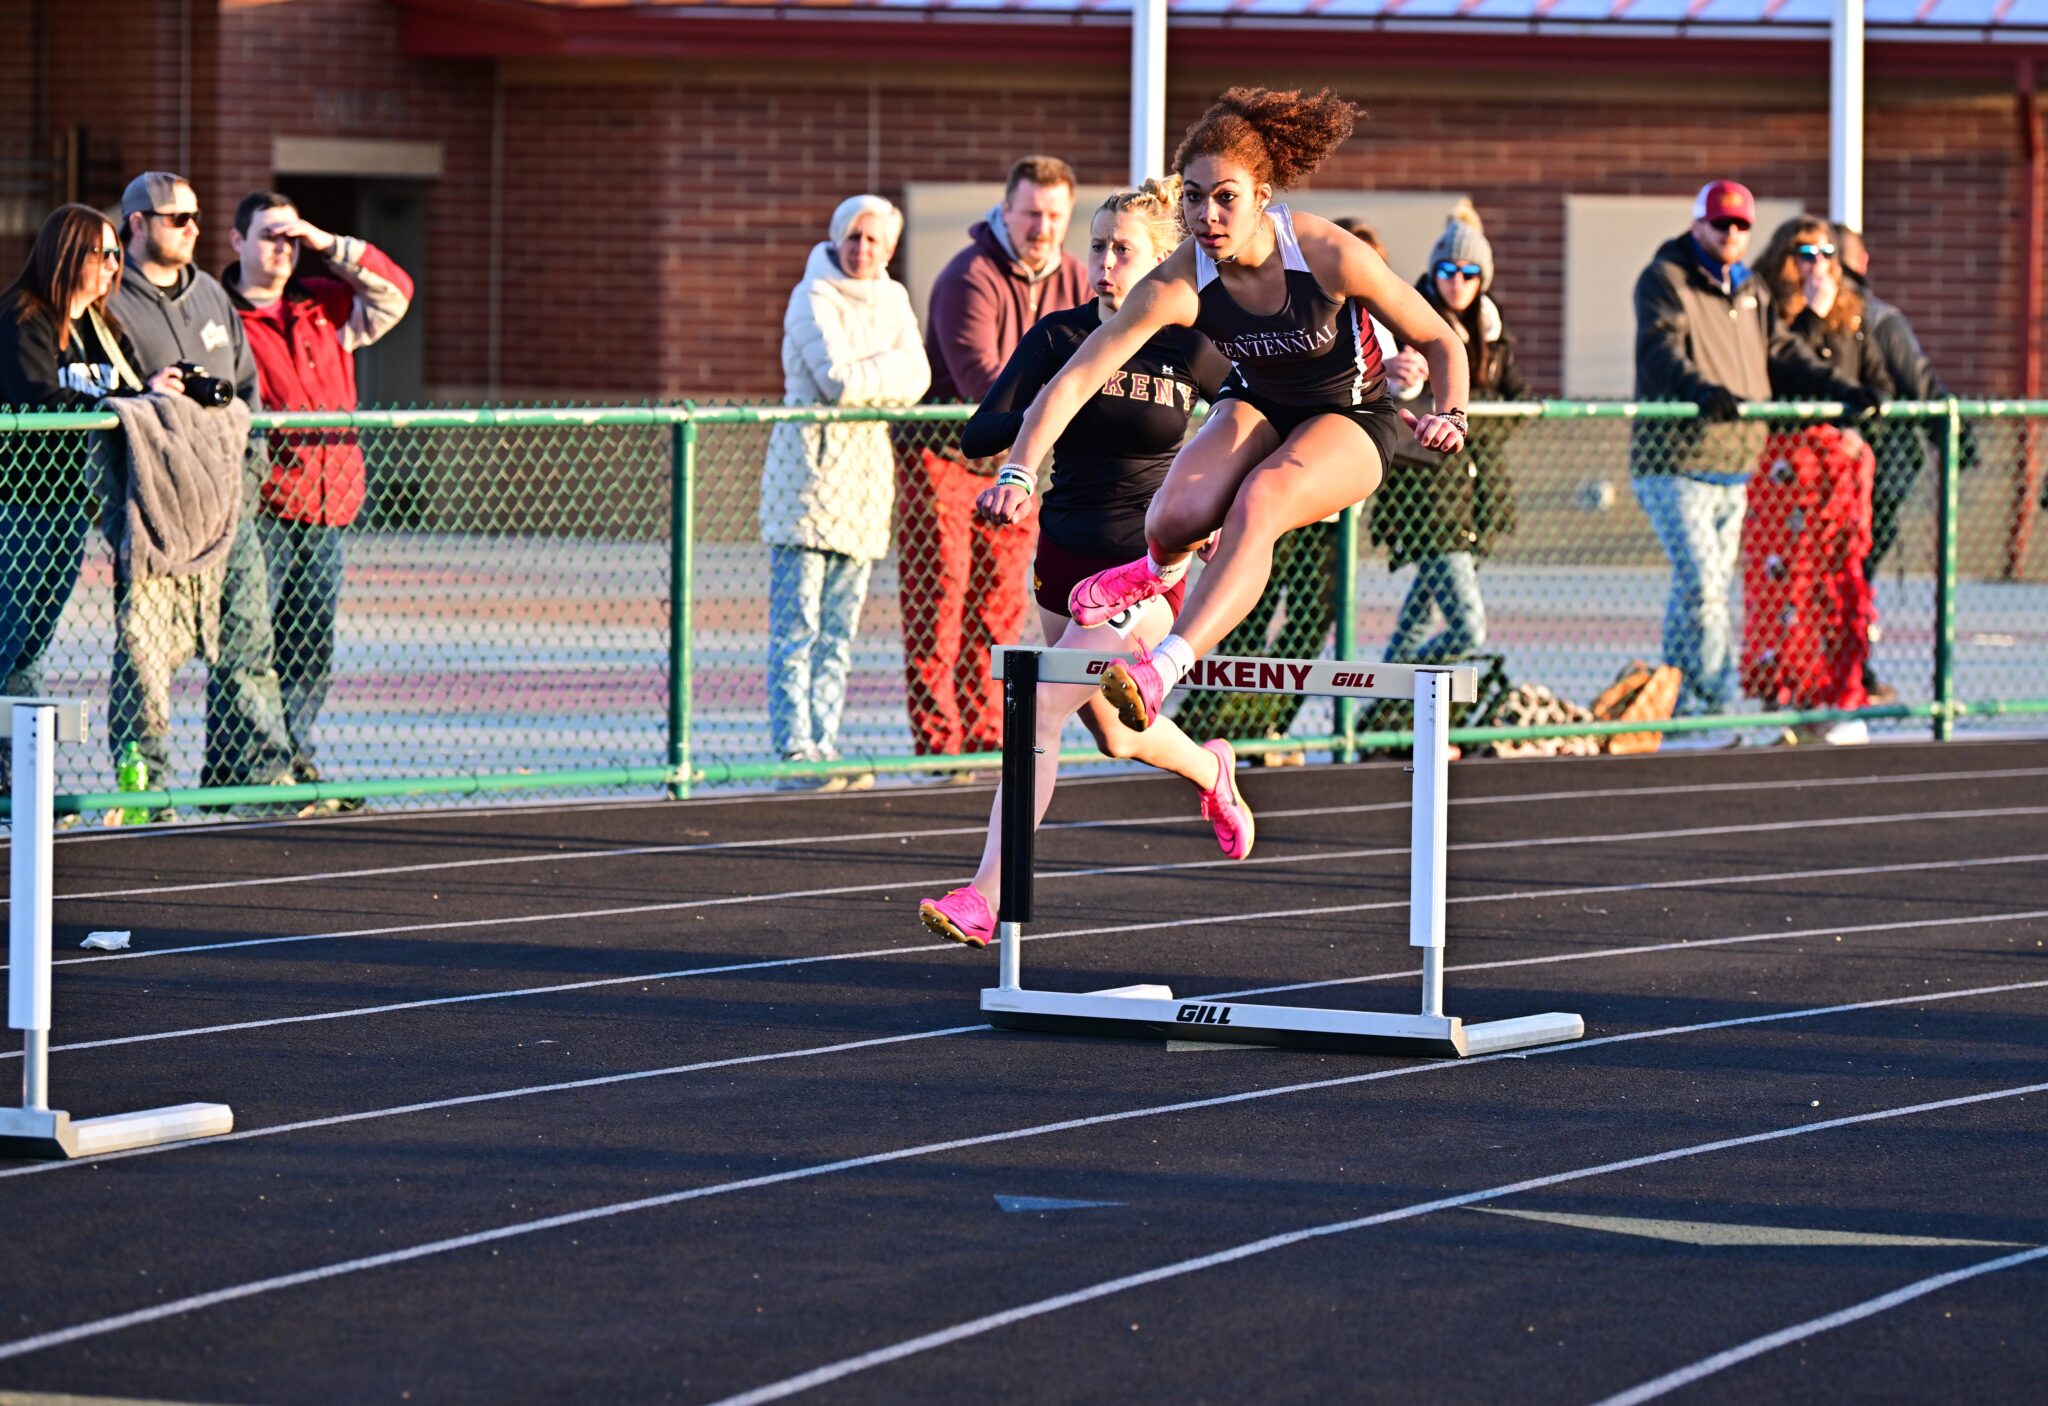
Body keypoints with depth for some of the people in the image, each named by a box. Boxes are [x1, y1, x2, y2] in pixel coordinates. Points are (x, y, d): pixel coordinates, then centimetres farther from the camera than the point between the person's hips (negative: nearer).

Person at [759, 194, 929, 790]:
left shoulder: (892, 300, 13)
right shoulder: (813, 299, -7)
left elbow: (915, 380, 1)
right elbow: (838, 381, -18)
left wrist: (863, 374, -11)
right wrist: (887, 369, -4)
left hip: (865, 471, 7)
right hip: (810, 467, -7)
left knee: (839, 628, 7)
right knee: (797, 623, -8)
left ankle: (823, 745, 11)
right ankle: (794, 748, -10)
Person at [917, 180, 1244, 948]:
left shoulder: (1191, 350, -7)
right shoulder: (1059, 336, -3)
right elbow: (978, 434, -10)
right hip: (1064, 558, 4)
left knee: (1043, 710, -17)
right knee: (1113, 735, 19)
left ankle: (986, 896, -16)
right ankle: (1211, 772, 52)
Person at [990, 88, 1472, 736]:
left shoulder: (1330, 255, -28)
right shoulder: (1177, 285, -25)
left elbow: (1440, 342, -14)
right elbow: (1074, 379, -27)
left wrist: (1450, 416, -31)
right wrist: (1018, 472, -38)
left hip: (1349, 421, -3)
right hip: (1257, 408, 3)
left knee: (1256, 505, -34)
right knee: (1177, 518, -25)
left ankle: (1166, 666, -41)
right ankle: (1162, 567, 16)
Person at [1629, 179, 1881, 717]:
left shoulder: (1751, 290, 20)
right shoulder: (1665, 281, -5)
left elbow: (1784, 355, 17)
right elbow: (1660, 352, -21)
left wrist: (1846, 391, 2)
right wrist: (1705, 391, -40)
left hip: (1733, 468, 8)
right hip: (1676, 464, -8)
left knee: (1708, 587, 10)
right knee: (1702, 585, -16)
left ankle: (1680, 704, 16)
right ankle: (1720, 700, -14)